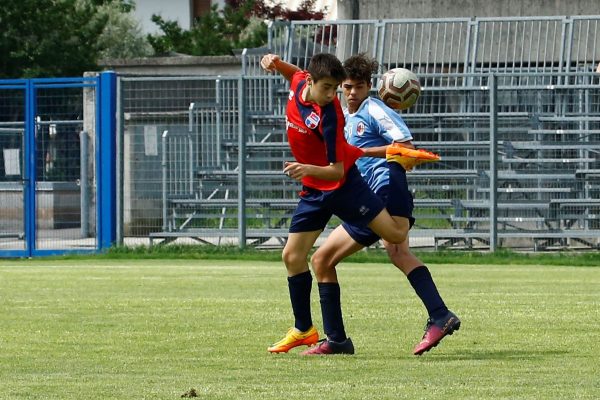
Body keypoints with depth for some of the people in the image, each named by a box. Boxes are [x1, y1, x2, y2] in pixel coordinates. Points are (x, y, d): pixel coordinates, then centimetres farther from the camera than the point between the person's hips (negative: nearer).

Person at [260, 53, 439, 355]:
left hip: (343, 185, -6)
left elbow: (337, 171, -26)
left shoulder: (328, 117, -28)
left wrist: (308, 169, -43)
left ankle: (397, 163, 19)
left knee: (396, 234, -2)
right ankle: (303, 330, 12)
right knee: (292, 256, 0)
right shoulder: (299, 83, -8)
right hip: (314, 191, 6)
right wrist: (276, 63, 1)